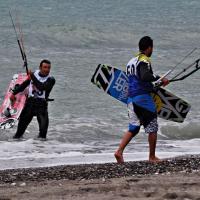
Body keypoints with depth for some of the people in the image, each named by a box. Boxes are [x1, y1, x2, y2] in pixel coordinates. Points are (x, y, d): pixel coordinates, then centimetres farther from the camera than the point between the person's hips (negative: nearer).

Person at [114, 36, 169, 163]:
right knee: (152, 127, 3)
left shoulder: (132, 61, 17)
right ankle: (152, 157, 8)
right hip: (143, 97, -8)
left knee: (133, 128, 11)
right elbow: (144, 76, -28)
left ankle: (119, 151, -5)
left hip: (131, 99, 8)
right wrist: (160, 79, -23)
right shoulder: (144, 60, -11)